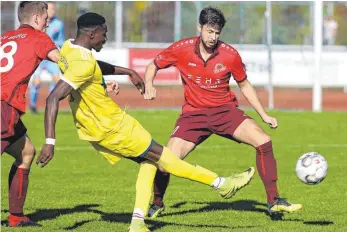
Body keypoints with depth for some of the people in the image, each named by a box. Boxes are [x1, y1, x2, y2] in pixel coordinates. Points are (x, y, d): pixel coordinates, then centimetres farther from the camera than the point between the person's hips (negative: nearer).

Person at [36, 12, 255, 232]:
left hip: (94, 128, 9)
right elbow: (53, 98, -36)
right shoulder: (84, 63, -28)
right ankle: (221, 184, 16)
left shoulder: (69, 47, 1)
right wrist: (50, 142, -38)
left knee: (148, 161, 17)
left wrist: (128, 72, 26)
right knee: (160, 155, 4)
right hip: (111, 127, -9)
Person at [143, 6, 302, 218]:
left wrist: (264, 115, 4)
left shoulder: (230, 55, -9)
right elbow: (153, 66, 5)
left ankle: (274, 201, -10)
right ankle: (157, 204, 14)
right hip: (194, 113, -1)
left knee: (264, 142, -19)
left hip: (225, 111, 1)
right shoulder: (182, 49, -11)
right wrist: (148, 85, -16)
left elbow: (245, 85, 6)